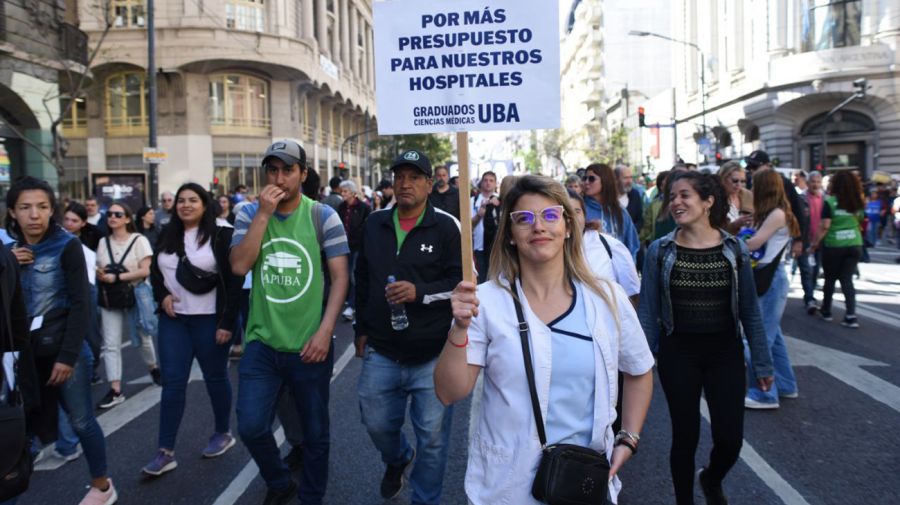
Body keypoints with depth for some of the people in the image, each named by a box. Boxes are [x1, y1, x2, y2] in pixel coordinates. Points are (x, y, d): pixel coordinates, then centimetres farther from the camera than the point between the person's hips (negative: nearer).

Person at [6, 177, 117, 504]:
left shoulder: (66, 246, -10)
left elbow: (79, 304, -13)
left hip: (63, 349, -4)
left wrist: (67, 355, -16)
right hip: (25, 352, 4)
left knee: (81, 421, 5)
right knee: (21, 422, 7)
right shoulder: (9, 249, 5)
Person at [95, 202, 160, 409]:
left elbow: (145, 270, -16)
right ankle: (115, 390, -4)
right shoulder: (103, 242, 5)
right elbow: (99, 268, 13)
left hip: (136, 295, -3)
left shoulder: (139, 240, -9)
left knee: (143, 337, 14)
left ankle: (153, 367, 40)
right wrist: (100, 274, -12)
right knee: (110, 344, -5)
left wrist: (116, 277, -23)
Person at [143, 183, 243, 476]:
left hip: (209, 320, -4)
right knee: (172, 383, 3)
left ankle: (223, 434, 29)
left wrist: (227, 322, -15)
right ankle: (165, 452, 8)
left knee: (215, 378, 10)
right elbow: (155, 271, 19)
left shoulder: (221, 236, -8)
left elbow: (234, 281, -11)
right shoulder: (167, 236, 9)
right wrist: (162, 295, -2)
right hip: (173, 320, 4)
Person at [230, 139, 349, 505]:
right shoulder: (249, 214, 2)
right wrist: (263, 214, -15)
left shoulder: (323, 216, -5)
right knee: (250, 427, 1)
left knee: (315, 433, 11)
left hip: (309, 344, -1)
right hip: (261, 342, 2)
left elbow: (340, 278, -6)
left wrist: (325, 332, -14)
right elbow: (239, 266, -11)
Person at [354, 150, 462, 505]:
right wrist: (361, 329, 15)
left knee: (432, 435, 6)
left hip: (432, 355, -4)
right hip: (381, 352, 4)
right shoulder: (374, 224, 8)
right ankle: (397, 459, 52)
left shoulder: (446, 227, -7)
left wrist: (420, 292, -23)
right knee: (377, 424, 18)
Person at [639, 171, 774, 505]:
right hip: (678, 354, -1)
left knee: (730, 438, 4)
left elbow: (750, 312, 3)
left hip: (725, 352, 1)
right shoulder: (659, 251, -6)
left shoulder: (735, 250, -3)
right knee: (685, 437, 8)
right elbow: (648, 313, -3)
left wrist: (762, 364, 5)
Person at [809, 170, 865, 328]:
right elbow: (860, 222, 18)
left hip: (833, 245, -3)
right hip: (855, 244, 3)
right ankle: (851, 315, -6)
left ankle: (826, 310, 27)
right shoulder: (857, 202, 5)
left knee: (830, 278, 13)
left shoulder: (830, 202, -9)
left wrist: (815, 244, -6)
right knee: (847, 279, 6)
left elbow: (825, 227, -14)